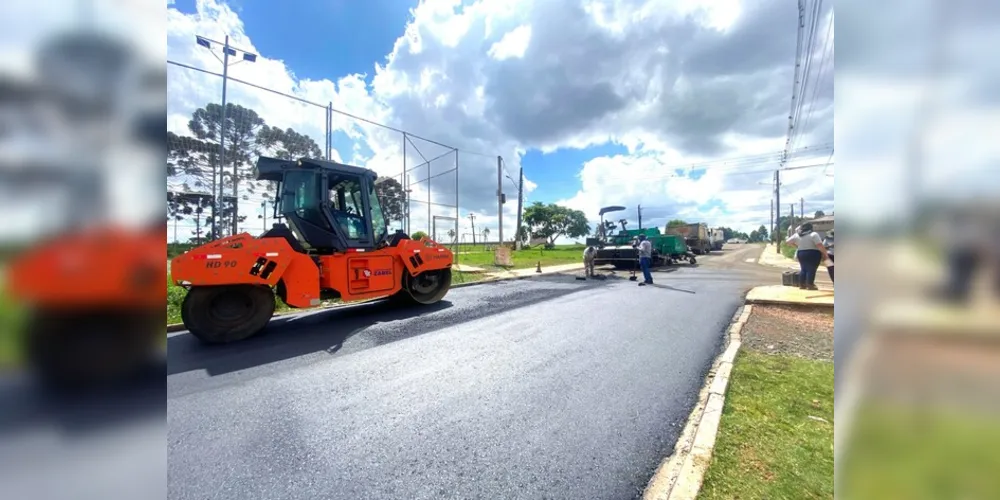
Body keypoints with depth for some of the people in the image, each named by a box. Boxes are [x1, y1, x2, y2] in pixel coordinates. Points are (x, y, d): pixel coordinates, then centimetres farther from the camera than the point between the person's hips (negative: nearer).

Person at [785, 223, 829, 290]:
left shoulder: (797, 235, 6)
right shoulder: (813, 234, -10)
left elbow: (787, 241, 15)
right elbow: (820, 246, -17)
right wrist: (825, 254, -9)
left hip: (801, 254, 5)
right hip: (813, 254, -5)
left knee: (803, 269, 12)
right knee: (811, 270, -2)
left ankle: (802, 285, 14)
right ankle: (810, 285, -1)